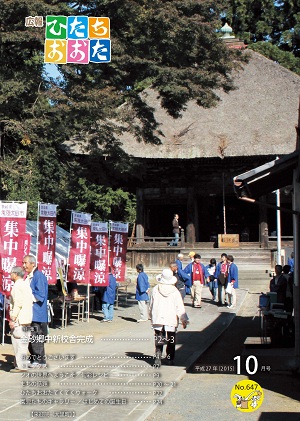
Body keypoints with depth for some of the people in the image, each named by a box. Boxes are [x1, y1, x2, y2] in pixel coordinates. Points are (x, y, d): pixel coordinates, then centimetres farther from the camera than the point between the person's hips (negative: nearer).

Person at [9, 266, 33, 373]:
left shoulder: (17, 285, -12)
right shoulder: (26, 284, 16)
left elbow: (18, 304, -18)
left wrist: (12, 319, -15)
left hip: (19, 320, -9)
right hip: (27, 319, 9)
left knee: (19, 343, -5)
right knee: (23, 343, 12)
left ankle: (20, 366, -4)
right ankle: (21, 365, 18)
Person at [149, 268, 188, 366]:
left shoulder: (155, 289, -2)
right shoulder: (175, 291, -7)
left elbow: (151, 306, 8)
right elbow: (180, 308, -5)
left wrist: (151, 316, 22)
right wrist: (184, 320, 4)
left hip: (158, 319, 1)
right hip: (171, 321, -1)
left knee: (158, 341, 6)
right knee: (171, 342, 11)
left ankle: (158, 359, -3)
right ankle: (169, 359, 14)